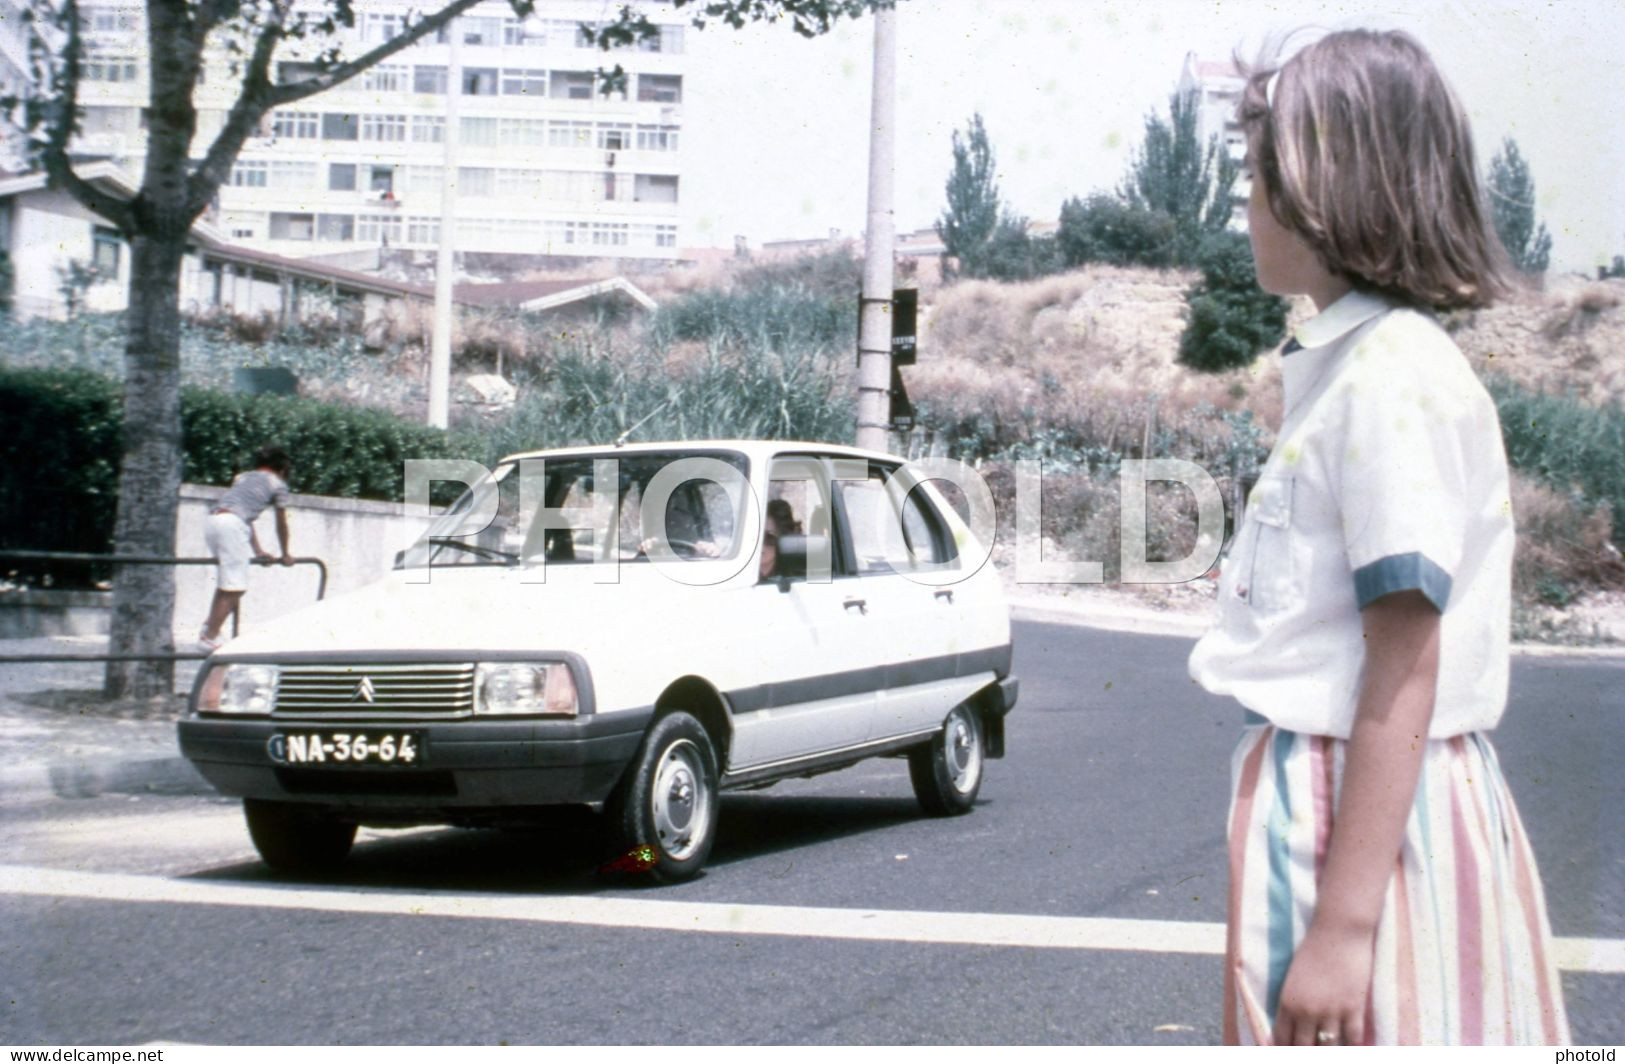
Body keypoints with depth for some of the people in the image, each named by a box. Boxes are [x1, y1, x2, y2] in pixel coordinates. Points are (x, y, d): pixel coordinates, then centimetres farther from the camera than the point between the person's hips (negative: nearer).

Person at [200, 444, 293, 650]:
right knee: (235, 587, -5)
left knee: (226, 582, 22)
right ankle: (210, 637, -8)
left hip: (212, 522, 8)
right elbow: (281, 524, 20)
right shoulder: (277, 484, 14)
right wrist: (285, 554, 33)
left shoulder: (243, 477, 32)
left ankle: (209, 628, 20)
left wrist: (258, 551, 38)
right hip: (231, 524, -8)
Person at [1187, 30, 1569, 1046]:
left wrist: (1343, 923, -21)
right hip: (1318, 793, 9)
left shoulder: (1395, 374, -15)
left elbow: (1404, 670, -19)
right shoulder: (1344, 360, 13)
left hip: (1375, 813, -9)